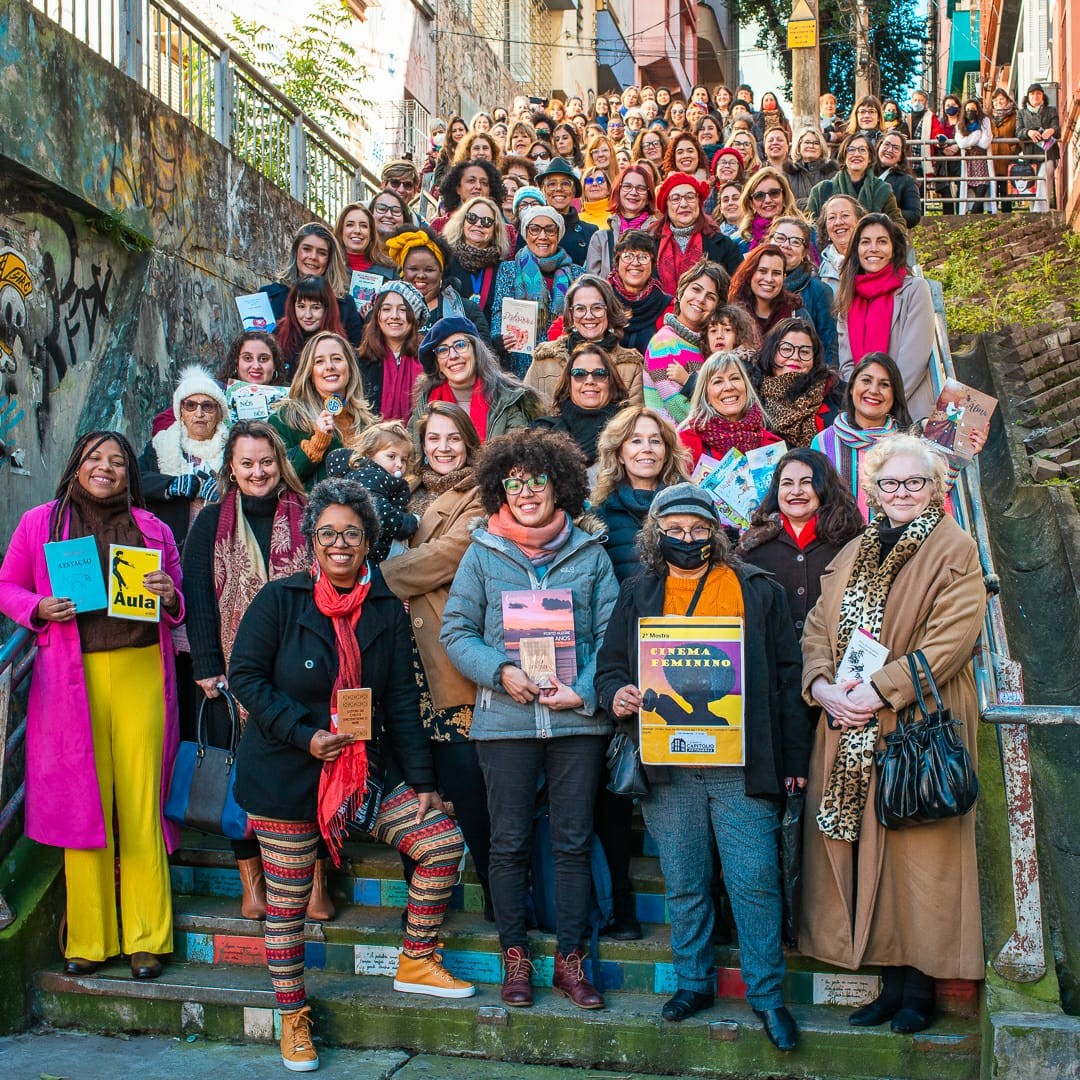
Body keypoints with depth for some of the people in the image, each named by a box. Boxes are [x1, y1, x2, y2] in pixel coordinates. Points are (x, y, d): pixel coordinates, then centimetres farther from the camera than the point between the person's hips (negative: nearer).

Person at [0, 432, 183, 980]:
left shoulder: (152, 528, 11)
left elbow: (180, 603, 18)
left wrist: (170, 597, -6)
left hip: (140, 672, 0)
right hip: (70, 678, 0)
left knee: (141, 802, -1)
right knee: (81, 804, 2)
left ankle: (147, 939, 9)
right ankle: (88, 939, 14)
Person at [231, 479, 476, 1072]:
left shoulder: (386, 610, 4)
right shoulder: (279, 599, -7)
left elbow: (401, 699, 5)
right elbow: (245, 674, -9)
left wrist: (422, 779, 1)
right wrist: (304, 735, -19)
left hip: (367, 770, 4)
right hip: (286, 776, -4)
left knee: (444, 843, -3)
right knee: (287, 901, 5)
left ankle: (416, 961, 17)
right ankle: (293, 1016, 25)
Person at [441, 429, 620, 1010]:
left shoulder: (590, 553, 4)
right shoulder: (482, 553, 4)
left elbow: (611, 634, 3)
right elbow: (456, 631, 3)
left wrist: (584, 691, -11)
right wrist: (501, 672, -13)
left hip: (577, 719, 0)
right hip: (504, 720, 0)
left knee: (573, 842, 7)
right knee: (509, 843, 7)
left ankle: (570, 960, 19)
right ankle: (515, 957, 22)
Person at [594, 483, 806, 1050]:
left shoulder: (759, 590, 6)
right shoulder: (637, 594, 12)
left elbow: (786, 675, 6)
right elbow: (609, 664, 14)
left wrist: (792, 758, 2)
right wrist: (616, 695, -10)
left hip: (741, 764, -2)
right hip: (668, 767, 2)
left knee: (755, 881, -2)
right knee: (684, 885, 11)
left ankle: (767, 994, 13)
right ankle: (693, 982, 27)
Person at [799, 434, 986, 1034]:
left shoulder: (955, 551, 0)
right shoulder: (852, 554, 17)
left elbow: (950, 640, -12)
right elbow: (818, 629, 12)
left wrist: (879, 692, -17)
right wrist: (823, 686, -7)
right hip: (849, 727, 5)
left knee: (917, 854, -2)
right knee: (863, 848, 5)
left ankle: (919, 988, 9)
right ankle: (892, 979, 15)